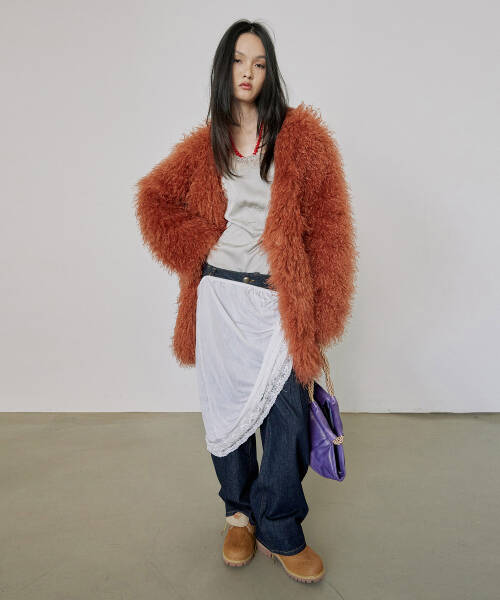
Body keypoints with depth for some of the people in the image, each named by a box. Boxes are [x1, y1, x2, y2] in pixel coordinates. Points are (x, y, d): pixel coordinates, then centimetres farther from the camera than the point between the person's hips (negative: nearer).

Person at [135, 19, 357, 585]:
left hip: (278, 300, -2)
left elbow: (327, 222, -2)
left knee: (286, 411, -3)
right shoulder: (204, 145, 11)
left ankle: (279, 531, 20)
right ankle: (239, 513, 32)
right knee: (227, 406, 10)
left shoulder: (301, 136, 3)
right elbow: (154, 198, 17)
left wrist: (318, 304, -8)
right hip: (220, 297, 3)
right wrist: (199, 243, 2)